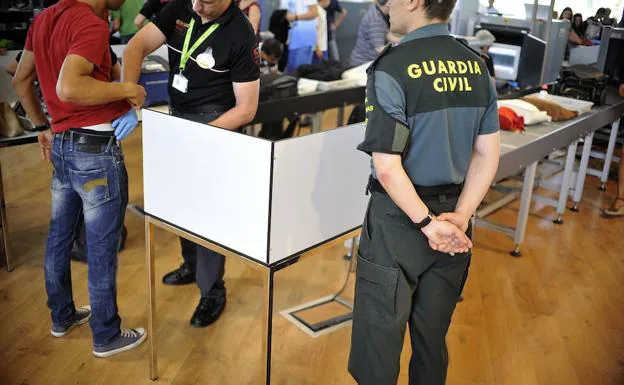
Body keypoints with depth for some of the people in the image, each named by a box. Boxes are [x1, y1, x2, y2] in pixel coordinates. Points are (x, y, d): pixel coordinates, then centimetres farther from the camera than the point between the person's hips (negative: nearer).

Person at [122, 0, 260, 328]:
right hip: (176, 117, 6)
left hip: (214, 126, -6)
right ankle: (192, 265, 40)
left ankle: (213, 291, 15)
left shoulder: (241, 36, -20)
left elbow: (246, 108, -19)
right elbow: (138, 45, -12)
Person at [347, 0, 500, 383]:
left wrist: (427, 223, -14)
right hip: (452, 216, 6)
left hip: (400, 219, -6)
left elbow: (387, 168, -22)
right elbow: (488, 154, 2)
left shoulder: (392, 69, -18)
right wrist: (460, 216, -4)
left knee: (380, 336, 9)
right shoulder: (477, 66, 2)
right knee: (433, 335, 21)